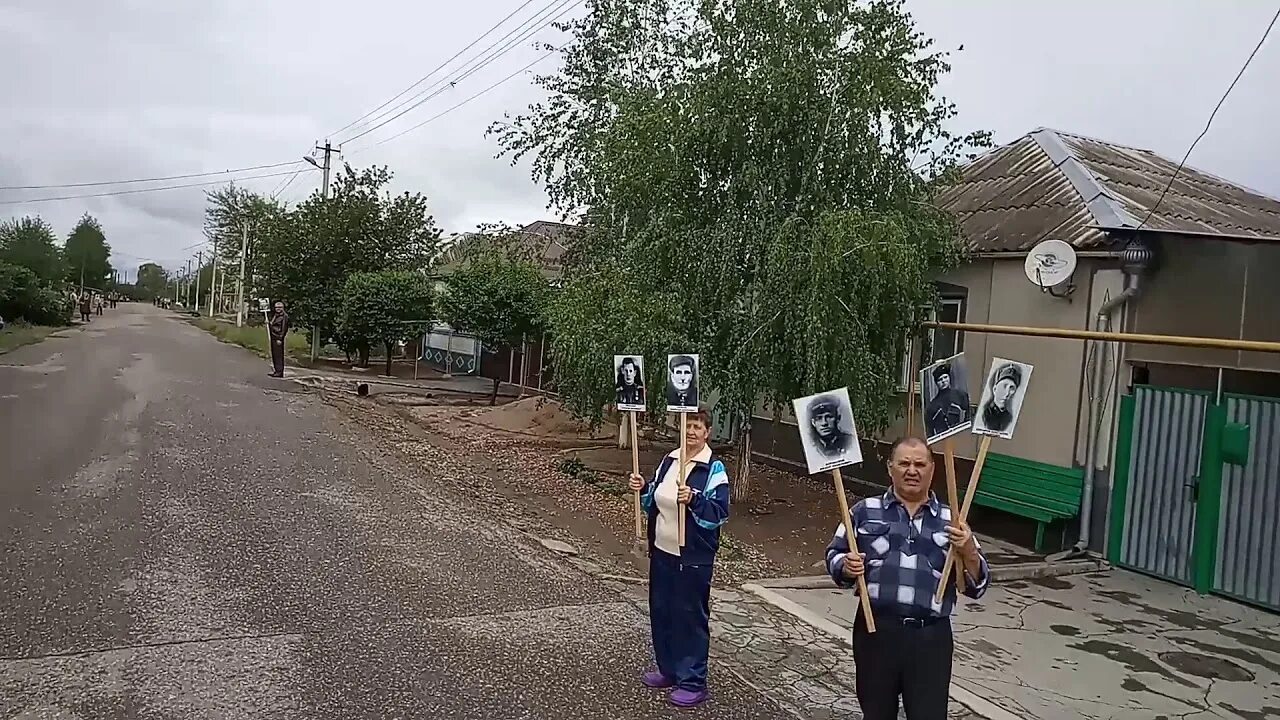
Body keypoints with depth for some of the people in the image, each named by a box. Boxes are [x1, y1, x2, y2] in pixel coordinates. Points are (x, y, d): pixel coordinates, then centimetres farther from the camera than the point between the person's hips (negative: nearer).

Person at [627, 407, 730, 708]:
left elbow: (720, 513, -18)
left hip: (694, 558, -7)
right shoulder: (668, 460, 7)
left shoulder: (714, 468, -12)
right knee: (661, 611, 16)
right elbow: (655, 503, 16)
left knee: (691, 617, 2)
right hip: (662, 551, 7)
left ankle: (693, 682, 14)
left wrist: (694, 500, -31)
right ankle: (668, 669, 33)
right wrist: (643, 490, -3)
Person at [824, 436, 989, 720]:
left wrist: (968, 552, -13)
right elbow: (834, 556, 8)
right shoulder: (865, 511, 5)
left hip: (931, 637, 0)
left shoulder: (950, 521, 7)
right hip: (876, 630, 0)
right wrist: (846, 568, -14)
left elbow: (977, 586, 6)